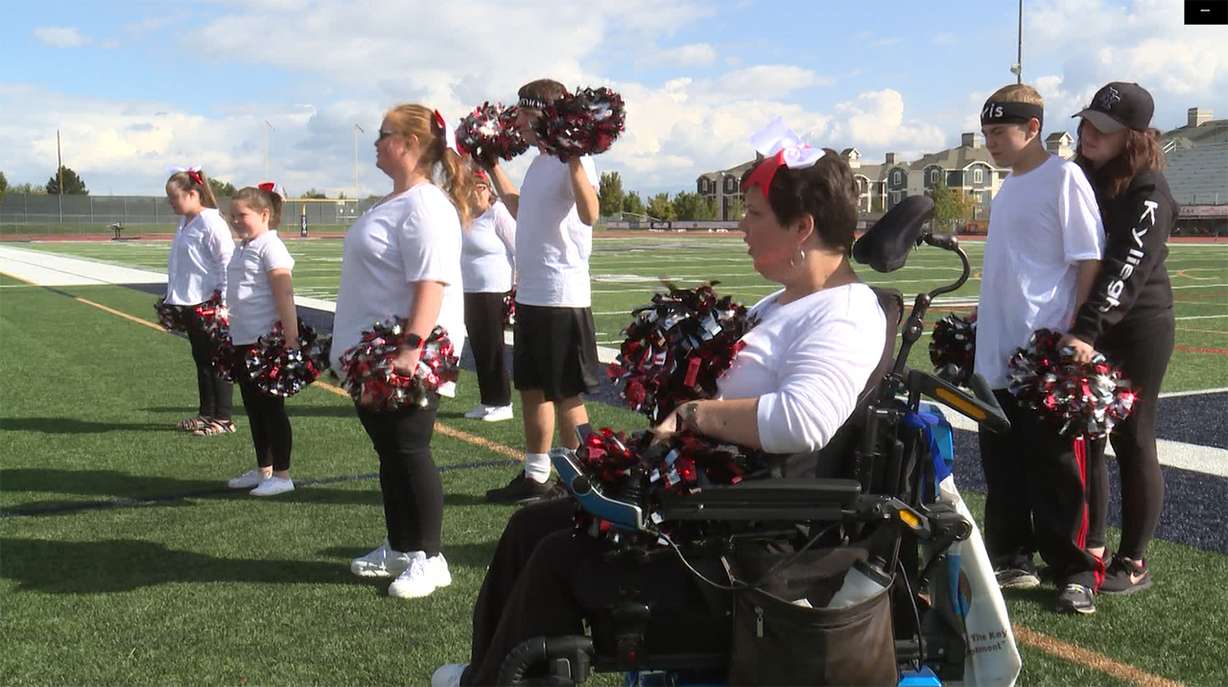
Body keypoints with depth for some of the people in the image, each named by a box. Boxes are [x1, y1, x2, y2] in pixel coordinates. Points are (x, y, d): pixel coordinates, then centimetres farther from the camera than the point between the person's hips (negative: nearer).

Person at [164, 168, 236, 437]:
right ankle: (206, 413, 25)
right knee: (200, 359, 15)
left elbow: (227, 261, -17)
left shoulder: (211, 223, -15)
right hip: (189, 303, 9)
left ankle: (223, 419, 7)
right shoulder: (185, 224, 12)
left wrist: (221, 297, -17)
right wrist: (173, 298, 18)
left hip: (209, 304, -9)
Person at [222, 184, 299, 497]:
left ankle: (281, 475, 8)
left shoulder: (270, 247, -13)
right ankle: (263, 470, 27)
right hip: (242, 341, 9)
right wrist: (230, 336, 21)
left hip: (266, 342, -9)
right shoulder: (241, 249, 15)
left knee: (271, 407, -2)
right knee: (254, 408, 15)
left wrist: (291, 337, -24)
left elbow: (284, 295, -19)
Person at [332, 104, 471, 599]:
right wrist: (359, 349, 24)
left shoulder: (425, 205, -16)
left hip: (408, 358, -10)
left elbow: (431, 282, -26)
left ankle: (428, 558, 10)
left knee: (409, 453, -2)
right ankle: (399, 548, 29)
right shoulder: (393, 202, 16)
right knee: (388, 453, 16)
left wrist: (412, 347, -33)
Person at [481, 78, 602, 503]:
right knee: (532, 389, 16)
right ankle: (534, 477, 28)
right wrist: (492, 164, 36)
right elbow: (520, 208, 32)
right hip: (530, 294, 10)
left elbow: (589, 213, -32)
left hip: (561, 297, -10)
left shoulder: (573, 160, -14)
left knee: (565, 396, -2)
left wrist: (572, 158, -37)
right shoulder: (540, 162, 14)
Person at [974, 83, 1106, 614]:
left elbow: (1090, 262, -12)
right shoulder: (1007, 188, 14)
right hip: (997, 353, 8)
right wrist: (979, 317, 20)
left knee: (1052, 468, 0)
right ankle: (1011, 559, 26)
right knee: (1001, 465, 13)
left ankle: (1074, 571, 13)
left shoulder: (1063, 178, -9)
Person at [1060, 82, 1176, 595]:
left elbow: (1127, 267, -26)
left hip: (1137, 328, -7)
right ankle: (1090, 548, 22)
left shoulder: (1148, 190, -14)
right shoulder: (1081, 176, 9)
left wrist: (1087, 332, -35)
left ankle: (1133, 563, 12)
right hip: (1087, 326, 7)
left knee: (1132, 440, 1)